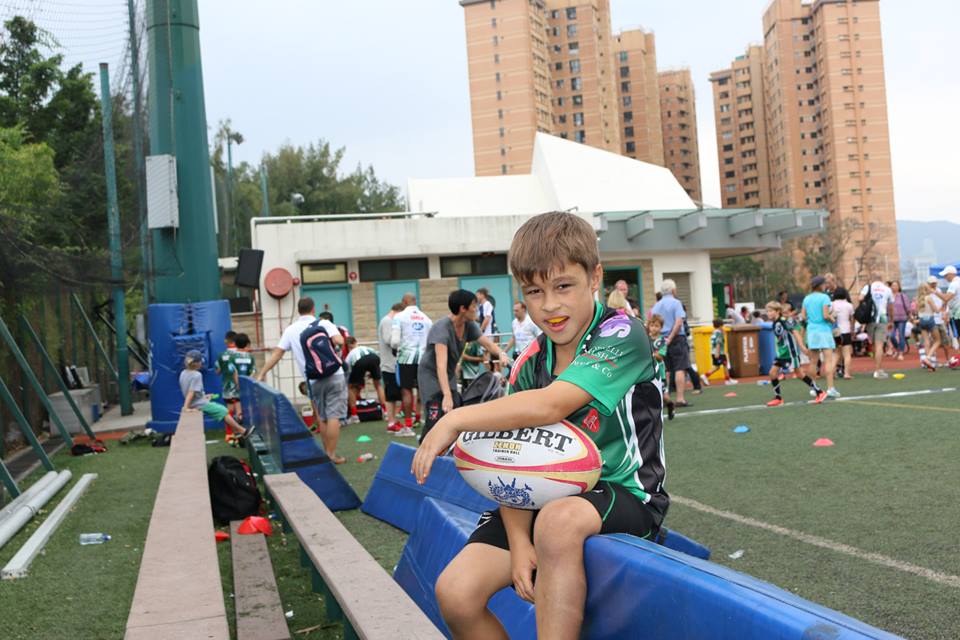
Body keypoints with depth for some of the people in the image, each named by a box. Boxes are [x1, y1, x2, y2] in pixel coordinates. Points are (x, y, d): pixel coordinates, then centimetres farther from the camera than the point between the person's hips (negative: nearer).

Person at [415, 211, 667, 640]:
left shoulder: (622, 336, -14)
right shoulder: (528, 367, 4)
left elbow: (548, 406, -27)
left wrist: (456, 420, -21)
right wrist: (519, 542, -16)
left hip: (624, 497, -5)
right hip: (546, 499, 5)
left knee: (558, 519, -39)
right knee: (456, 591, -15)